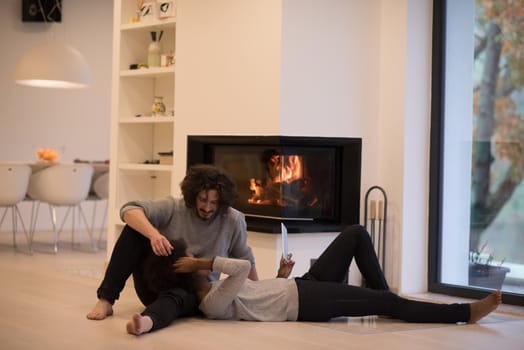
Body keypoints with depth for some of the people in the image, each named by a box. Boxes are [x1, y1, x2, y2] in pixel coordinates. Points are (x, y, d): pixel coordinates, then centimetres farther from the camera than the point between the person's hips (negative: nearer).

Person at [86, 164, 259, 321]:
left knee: (176, 297, -40)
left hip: (194, 292, -1)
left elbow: (245, 260, 9)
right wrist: (153, 234, -42)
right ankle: (105, 300, -25)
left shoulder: (233, 221, -6)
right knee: (136, 228, -22)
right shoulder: (173, 208, -9)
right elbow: (129, 210, -23)